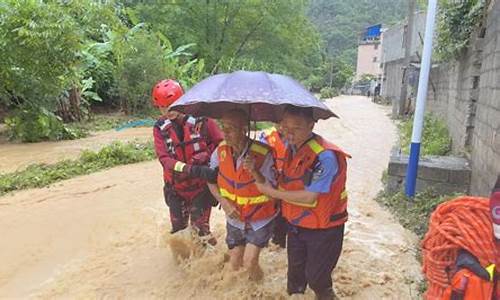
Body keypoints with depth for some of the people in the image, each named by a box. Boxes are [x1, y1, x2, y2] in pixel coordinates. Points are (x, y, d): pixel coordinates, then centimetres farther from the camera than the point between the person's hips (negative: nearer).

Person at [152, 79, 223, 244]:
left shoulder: (201, 119, -15)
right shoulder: (160, 127, -8)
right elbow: (165, 159, -19)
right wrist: (193, 170, -34)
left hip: (201, 186, -3)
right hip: (176, 189, 3)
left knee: (200, 229, 3)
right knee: (178, 230, 16)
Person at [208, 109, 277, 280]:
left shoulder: (263, 154, -26)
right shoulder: (221, 150, -13)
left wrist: (255, 172, -40)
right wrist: (223, 202, -12)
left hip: (260, 219, -4)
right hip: (235, 218, 4)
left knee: (249, 263, -9)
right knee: (235, 265, 12)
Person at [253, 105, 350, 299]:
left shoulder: (325, 156, -29)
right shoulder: (289, 147, -5)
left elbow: (309, 196, -27)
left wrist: (273, 192, -18)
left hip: (322, 229, -6)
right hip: (295, 225, 7)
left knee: (316, 277, 11)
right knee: (295, 271, 23)